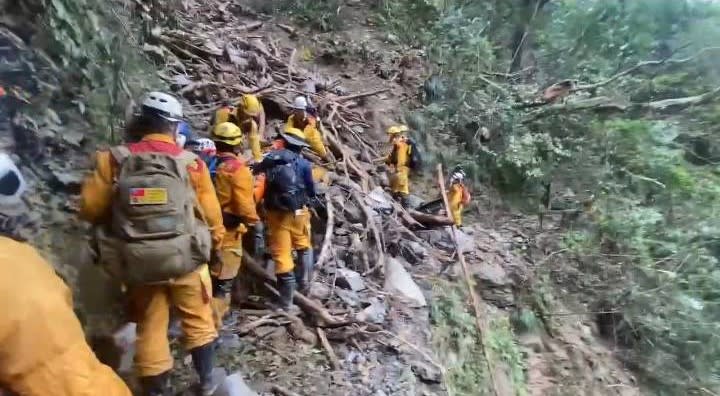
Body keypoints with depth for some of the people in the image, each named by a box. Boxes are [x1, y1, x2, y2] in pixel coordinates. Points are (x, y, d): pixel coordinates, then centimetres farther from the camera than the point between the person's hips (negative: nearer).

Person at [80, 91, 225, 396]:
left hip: (139, 265, 1)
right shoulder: (191, 163, -9)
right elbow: (211, 213, -4)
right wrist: (216, 244, 14)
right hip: (187, 260, -1)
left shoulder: (114, 160, -6)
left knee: (150, 330, 16)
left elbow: (91, 209, -1)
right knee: (198, 322, 18)